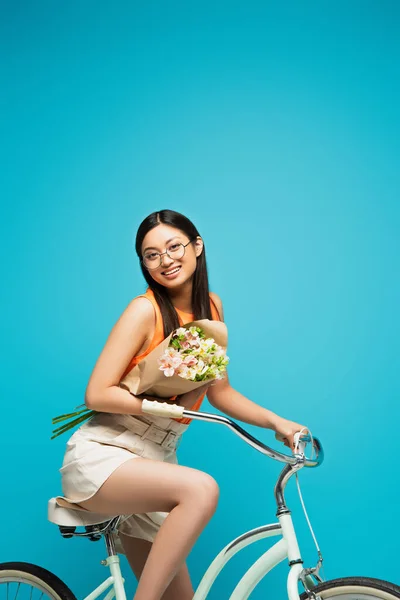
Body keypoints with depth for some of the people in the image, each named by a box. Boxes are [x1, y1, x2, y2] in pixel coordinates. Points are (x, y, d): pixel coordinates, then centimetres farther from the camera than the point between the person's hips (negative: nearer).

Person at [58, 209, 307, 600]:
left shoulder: (211, 307, 5)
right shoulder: (146, 309, -14)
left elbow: (220, 392, 10)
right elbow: (96, 395, -17)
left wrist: (277, 423, 2)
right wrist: (170, 404, -20)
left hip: (153, 464, 7)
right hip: (100, 457, -7)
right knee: (201, 489, -33)